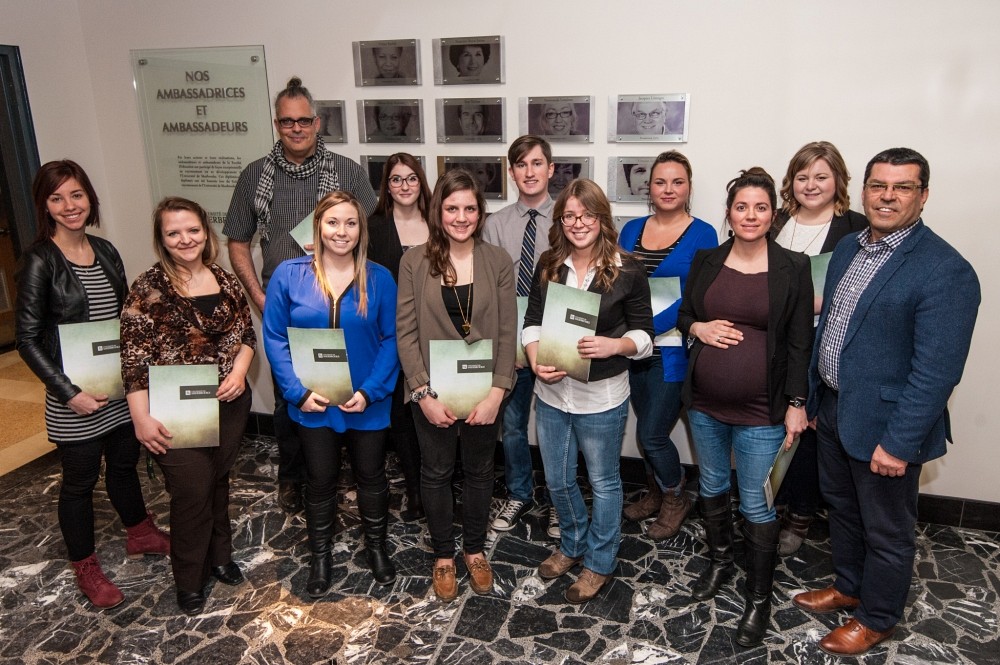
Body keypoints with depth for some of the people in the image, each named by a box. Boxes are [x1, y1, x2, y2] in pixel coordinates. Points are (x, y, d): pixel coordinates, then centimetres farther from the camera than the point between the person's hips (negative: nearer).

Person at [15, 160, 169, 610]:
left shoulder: (104, 251, 5)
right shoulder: (39, 260, -13)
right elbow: (27, 339, -13)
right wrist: (70, 393, -17)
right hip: (76, 397, -5)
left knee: (125, 463, 22)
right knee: (80, 481, 10)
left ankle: (140, 534, 43)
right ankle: (85, 568, 29)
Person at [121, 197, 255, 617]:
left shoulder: (226, 281, 3)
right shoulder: (149, 289, -11)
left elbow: (247, 333, 11)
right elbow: (134, 357, -12)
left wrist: (239, 370, -8)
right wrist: (142, 418, -15)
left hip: (229, 403, 4)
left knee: (219, 480, 18)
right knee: (191, 491, 1)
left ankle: (219, 556, 40)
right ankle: (189, 581, 24)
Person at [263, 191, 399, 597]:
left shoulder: (379, 279, -7)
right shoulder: (289, 275, -8)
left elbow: (392, 339, -7)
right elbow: (275, 338, -6)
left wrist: (371, 391, -17)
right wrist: (299, 391, -14)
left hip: (368, 403, 0)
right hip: (313, 405, 0)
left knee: (371, 477, 17)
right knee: (320, 481, 16)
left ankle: (376, 546, 42)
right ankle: (320, 556, 38)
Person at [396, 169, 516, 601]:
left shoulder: (497, 262, -4)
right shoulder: (415, 261, -6)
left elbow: (507, 332, -5)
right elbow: (405, 331, -7)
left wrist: (497, 393, -13)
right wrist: (423, 393, -13)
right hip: (433, 391, 0)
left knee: (479, 471, 17)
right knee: (436, 473, 14)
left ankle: (475, 549, 39)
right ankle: (443, 554, 36)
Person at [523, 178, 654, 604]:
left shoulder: (627, 270, -10)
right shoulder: (548, 266, 1)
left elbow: (644, 333, -6)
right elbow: (532, 321, 5)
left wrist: (613, 345, -26)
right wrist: (535, 361, -14)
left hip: (601, 396, -4)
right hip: (551, 391, 4)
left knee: (603, 482, 14)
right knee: (557, 481, 19)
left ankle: (600, 562, 36)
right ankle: (572, 545, 45)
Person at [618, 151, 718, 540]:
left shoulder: (702, 235, -7)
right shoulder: (631, 230, 8)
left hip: (673, 350, -5)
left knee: (652, 434, 0)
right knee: (646, 428, 16)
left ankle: (676, 499, 27)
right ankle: (655, 493, 39)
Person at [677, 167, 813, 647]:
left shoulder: (792, 268, -7)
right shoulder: (706, 262, 1)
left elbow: (800, 341, -5)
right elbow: (683, 315, 12)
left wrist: (796, 403, -7)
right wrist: (698, 328, -10)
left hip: (761, 412, -4)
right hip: (705, 403, 4)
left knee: (757, 505, 5)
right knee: (712, 486, 21)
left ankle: (758, 598, 25)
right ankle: (720, 561, 45)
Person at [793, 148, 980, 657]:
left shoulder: (945, 271, -19)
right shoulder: (848, 248, 5)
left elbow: (936, 371, -22)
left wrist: (898, 442, -22)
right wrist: (814, 397, 13)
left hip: (885, 424, -7)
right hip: (834, 408, 7)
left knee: (887, 531, 13)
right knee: (841, 507, 24)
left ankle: (876, 619, 35)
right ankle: (847, 586, 47)